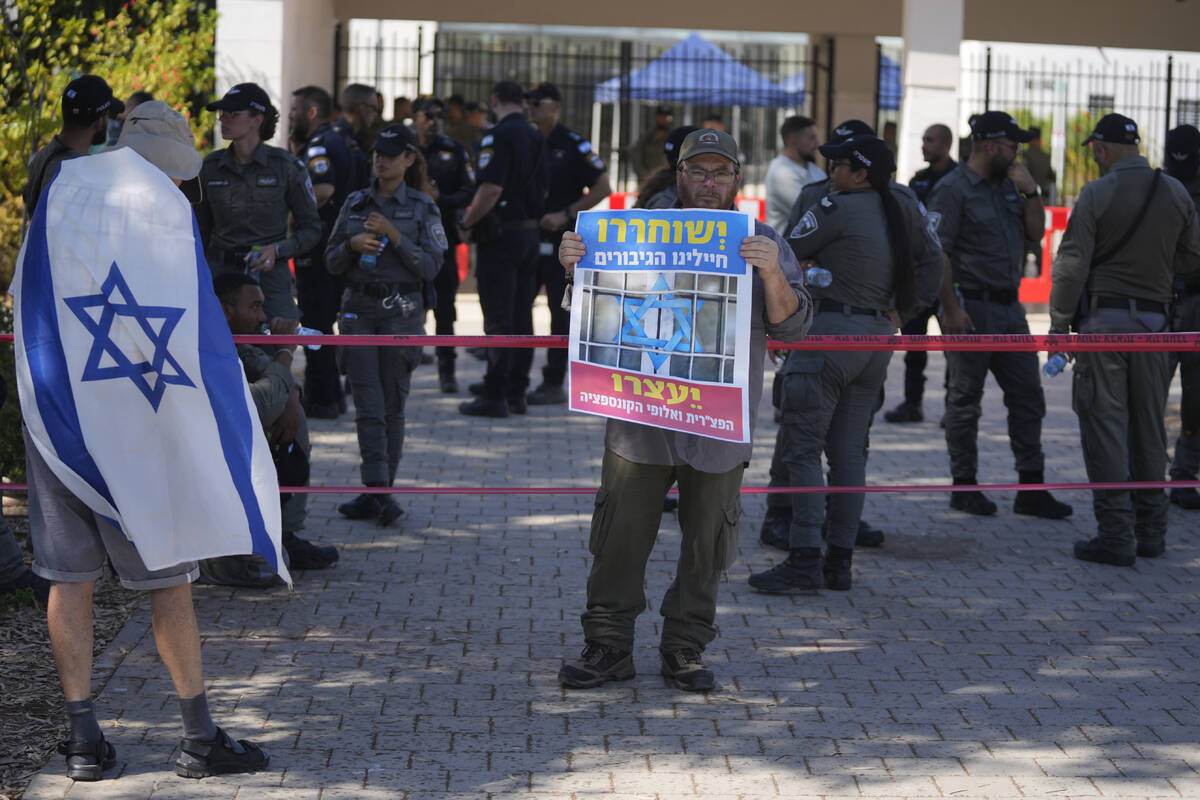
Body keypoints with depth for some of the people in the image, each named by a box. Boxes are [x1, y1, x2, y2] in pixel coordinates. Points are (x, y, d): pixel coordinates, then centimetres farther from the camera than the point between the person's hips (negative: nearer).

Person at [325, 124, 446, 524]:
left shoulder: (422, 207, 2)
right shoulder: (355, 203, 10)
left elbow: (431, 266, -5)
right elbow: (332, 262, 12)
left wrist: (394, 236, -15)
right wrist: (353, 245, -9)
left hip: (401, 311, -2)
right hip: (358, 310, 2)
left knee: (392, 405, 2)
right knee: (368, 405, -8)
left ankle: (376, 493, 11)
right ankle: (379, 493, -13)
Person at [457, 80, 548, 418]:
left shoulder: (499, 136, -14)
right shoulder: (536, 137, 12)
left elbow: (491, 188, -22)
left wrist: (467, 224, -11)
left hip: (501, 235, -8)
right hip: (531, 232, 8)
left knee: (498, 318, -6)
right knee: (521, 316, 11)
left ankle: (494, 396, -6)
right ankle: (516, 392, 15)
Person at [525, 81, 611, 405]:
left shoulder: (573, 145, -6)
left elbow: (603, 188, -8)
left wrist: (565, 215, -14)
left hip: (561, 241, -6)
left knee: (561, 312, -1)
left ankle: (554, 384, 2)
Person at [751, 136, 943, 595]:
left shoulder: (835, 209, -10)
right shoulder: (904, 211, 10)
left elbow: (786, 254, -1)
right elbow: (932, 261, 20)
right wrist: (903, 308, 21)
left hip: (830, 331, -8)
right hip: (879, 335, 8)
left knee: (803, 447, -5)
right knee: (849, 451, 11)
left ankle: (804, 562, -10)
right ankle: (839, 561, 12)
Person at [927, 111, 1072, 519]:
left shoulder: (1007, 185, 14)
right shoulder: (952, 190, -9)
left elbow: (1036, 232, 16)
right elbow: (938, 253, -15)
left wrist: (1031, 193, 0)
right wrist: (951, 309, -21)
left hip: (1009, 307, 8)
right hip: (972, 308, -8)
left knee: (1028, 397, 6)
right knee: (965, 400, 2)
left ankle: (1031, 489, 9)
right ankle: (964, 487, 11)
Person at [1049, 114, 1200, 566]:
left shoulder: (1097, 194, -8)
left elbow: (1072, 265, -10)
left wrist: (1059, 324, -3)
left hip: (1103, 315, -4)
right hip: (1155, 319, 4)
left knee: (1105, 427, -2)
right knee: (1149, 427, 12)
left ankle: (1116, 536, -4)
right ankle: (1151, 532, 17)